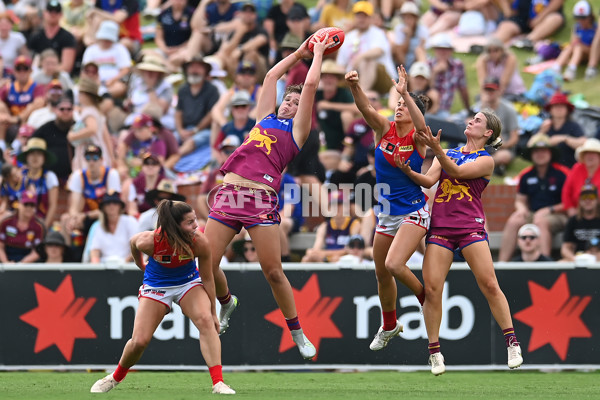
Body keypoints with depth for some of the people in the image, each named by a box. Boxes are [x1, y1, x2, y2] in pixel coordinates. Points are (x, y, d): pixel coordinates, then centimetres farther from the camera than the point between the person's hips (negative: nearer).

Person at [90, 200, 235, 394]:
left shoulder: (200, 243, -28)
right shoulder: (148, 241, -32)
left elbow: (207, 279, -13)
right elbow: (133, 243, -4)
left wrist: (213, 312, -5)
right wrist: (141, 265, 16)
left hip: (189, 283, 1)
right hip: (156, 286, -1)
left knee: (205, 320, -27)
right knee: (139, 341, -8)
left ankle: (218, 382, -28)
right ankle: (115, 377, 24)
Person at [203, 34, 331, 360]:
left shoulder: (297, 130, 13)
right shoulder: (266, 118, 25)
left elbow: (310, 85, 11)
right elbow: (271, 76, 33)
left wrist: (318, 54, 24)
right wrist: (299, 53, 40)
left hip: (261, 198, -5)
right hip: (229, 190, 5)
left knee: (273, 271, -6)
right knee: (207, 264, 0)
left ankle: (298, 335, 7)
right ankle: (226, 303, 30)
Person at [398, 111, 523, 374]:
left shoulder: (486, 160, 4)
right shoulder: (448, 153, 18)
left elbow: (457, 172, -12)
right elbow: (429, 180, 6)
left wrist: (436, 148, -25)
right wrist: (408, 171, -12)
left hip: (470, 225, -3)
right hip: (440, 226, 3)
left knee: (489, 284, -11)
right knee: (432, 287, -8)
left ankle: (512, 343, 0)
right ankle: (434, 353, -1)